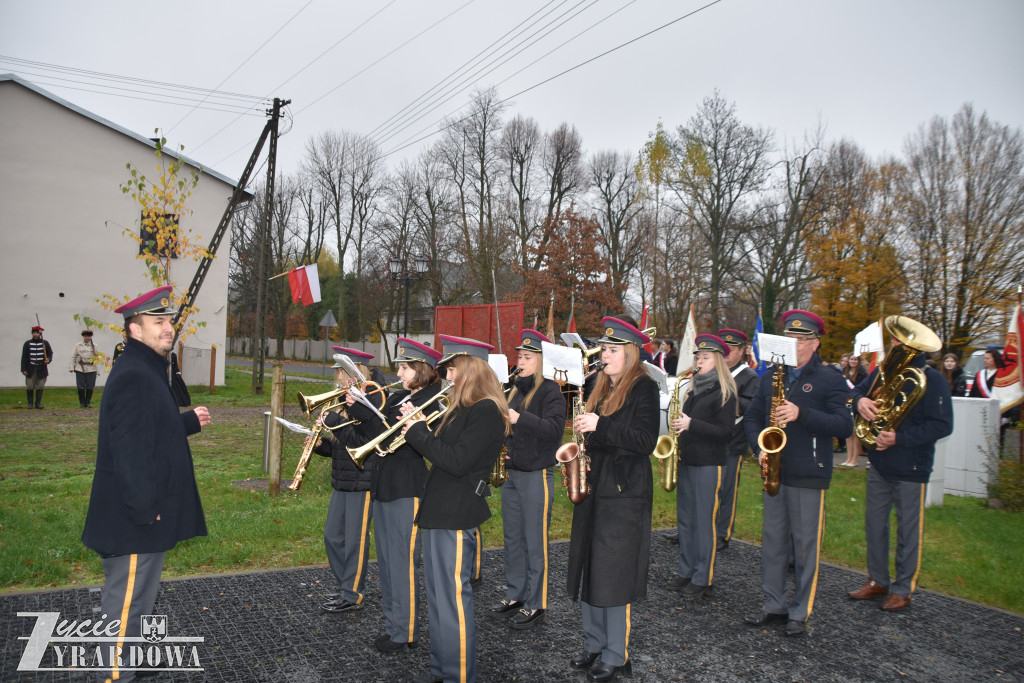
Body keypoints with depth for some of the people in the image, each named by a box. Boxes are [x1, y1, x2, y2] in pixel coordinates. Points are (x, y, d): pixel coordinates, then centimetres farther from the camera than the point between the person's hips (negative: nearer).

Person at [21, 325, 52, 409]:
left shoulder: (45, 343, 4)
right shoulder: (27, 344, 3)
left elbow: (50, 353, 9)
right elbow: (24, 357, 2)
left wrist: (48, 360, -15)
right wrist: (24, 369, -4)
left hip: (41, 368, 0)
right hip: (30, 369, 0)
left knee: (40, 386, 2)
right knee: (29, 386, 1)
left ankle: (38, 403, 9)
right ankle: (30, 403, 13)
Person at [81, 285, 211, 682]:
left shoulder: (147, 372, 13)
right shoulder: (132, 377, -20)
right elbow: (129, 449, -26)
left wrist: (189, 422, 13)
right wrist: (145, 511, -24)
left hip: (143, 517, 11)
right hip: (135, 521, -11)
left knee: (131, 599, 22)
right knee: (127, 603, 1)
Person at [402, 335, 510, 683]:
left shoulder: (486, 411, -16)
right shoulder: (462, 408, 15)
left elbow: (457, 462, -23)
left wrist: (418, 432, -14)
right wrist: (419, 428, 5)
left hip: (457, 516, -10)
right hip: (439, 510, 10)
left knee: (453, 597, -3)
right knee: (437, 595, 17)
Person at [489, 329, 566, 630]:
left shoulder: (550, 391, -11)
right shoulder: (516, 390, 12)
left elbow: (554, 429, -24)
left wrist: (520, 418, -33)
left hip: (537, 475, -8)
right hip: (513, 473, 8)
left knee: (534, 543, 1)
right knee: (513, 540, 15)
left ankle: (535, 605, 12)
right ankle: (514, 596, 28)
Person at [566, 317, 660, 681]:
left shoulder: (644, 387, -9)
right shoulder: (602, 388, 13)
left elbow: (646, 441, -18)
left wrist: (600, 426, -25)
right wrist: (582, 433, 1)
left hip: (624, 493, -8)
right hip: (593, 488, 8)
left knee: (614, 576, -2)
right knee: (589, 571, 12)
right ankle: (594, 645, 26)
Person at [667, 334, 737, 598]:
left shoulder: (724, 393, -8)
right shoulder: (692, 390, 14)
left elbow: (726, 432, -15)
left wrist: (691, 424, -21)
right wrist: (678, 424, 2)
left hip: (709, 465, -7)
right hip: (686, 461, 7)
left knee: (704, 522, -2)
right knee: (685, 520, 12)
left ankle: (703, 579, 8)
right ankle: (686, 572, 23)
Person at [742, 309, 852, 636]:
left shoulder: (830, 379, -4)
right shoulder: (772, 375, 12)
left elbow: (844, 425, -14)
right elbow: (752, 416, 13)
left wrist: (801, 414, -25)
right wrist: (760, 448, -4)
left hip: (808, 474, -5)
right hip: (774, 471, 5)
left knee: (805, 545, 3)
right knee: (772, 540, 12)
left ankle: (800, 612, 16)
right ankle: (774, 605, 24)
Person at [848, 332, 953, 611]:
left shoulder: (931, 380, -12)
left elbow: (942, 425, -17)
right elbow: (857, 390, 10)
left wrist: (899, 438, -24)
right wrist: (859, 401, -15)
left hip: (910, 470, -6)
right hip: (879, 463, 6)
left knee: (908, 529, 5)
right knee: (874, 524, 14)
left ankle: (903, 589, 19)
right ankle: (877, 580, 29)